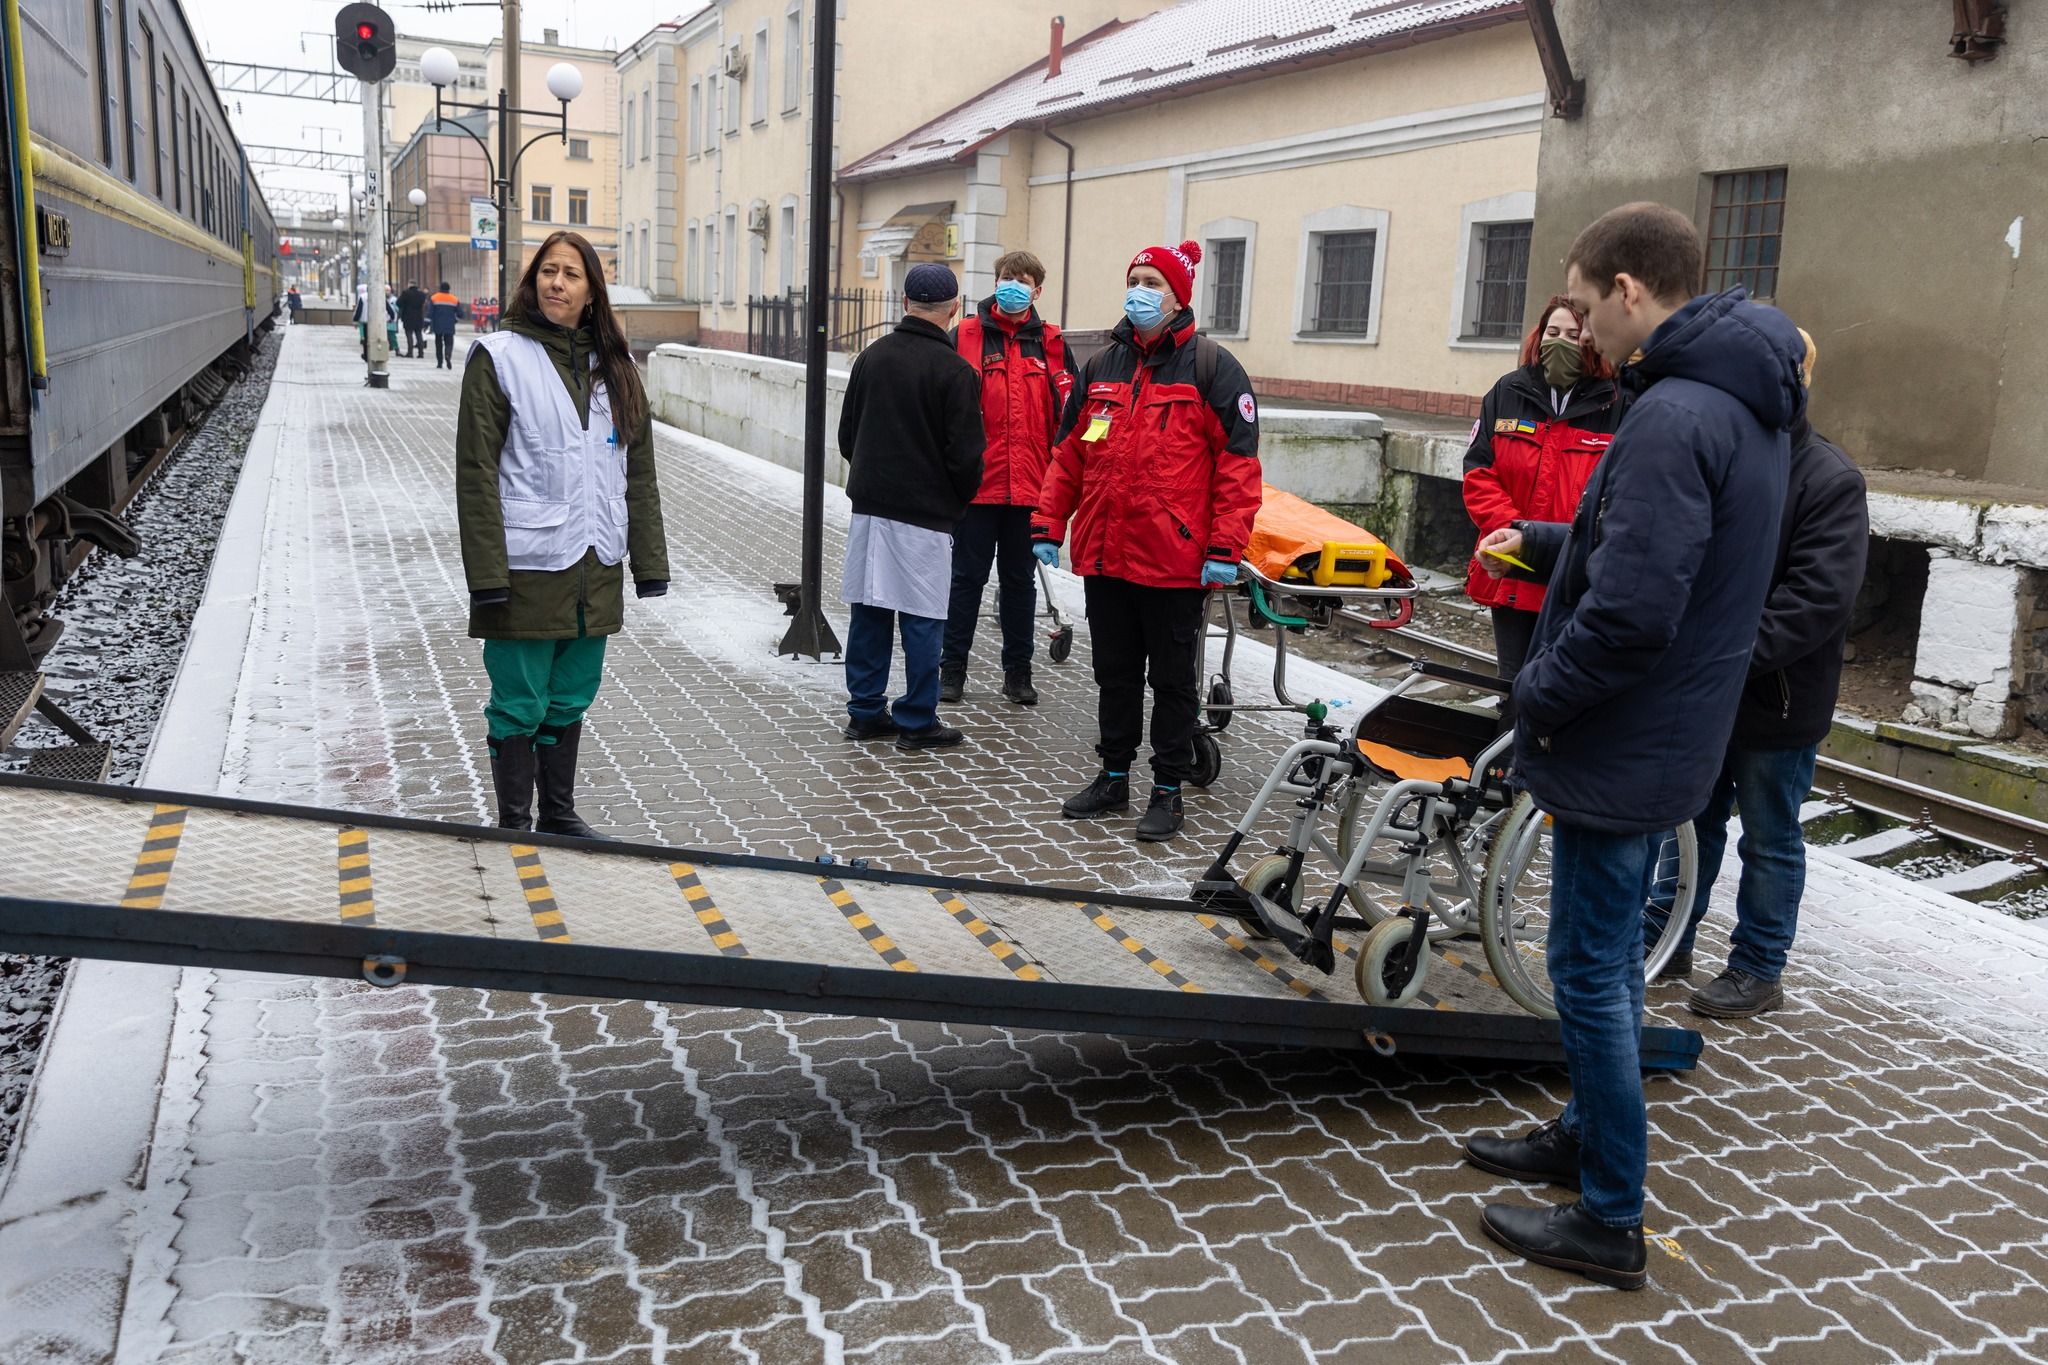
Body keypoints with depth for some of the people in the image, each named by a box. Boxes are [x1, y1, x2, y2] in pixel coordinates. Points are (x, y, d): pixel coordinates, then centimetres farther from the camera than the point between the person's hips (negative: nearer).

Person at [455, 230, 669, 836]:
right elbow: (476, 472, -9)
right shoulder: (499, 356, -4)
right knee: (520, 704, 4)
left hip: (596, 568, 5)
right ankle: (514, 823, 18)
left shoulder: (614, 368, 10)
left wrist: (650, 561, 8)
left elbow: (638, 472, 12)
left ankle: (559, 812, 30)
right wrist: (487, 572, -15)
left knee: (571, 698, 15)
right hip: (527, 567, -5)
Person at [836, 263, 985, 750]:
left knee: (869, 612, 11)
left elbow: (846, 434, 13)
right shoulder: (954, 371, -12)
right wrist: (959, 500, 6)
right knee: (922, 618, 2)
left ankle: (865, 711, 19)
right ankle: (916, 722, 8)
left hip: (868, 504, 6)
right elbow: (965, 454, -12)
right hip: (925, 512, -6)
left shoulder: (871, 357, 6)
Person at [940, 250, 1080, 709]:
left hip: (1030, 487, 2)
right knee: (967, 577, 6)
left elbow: (1068, 413, 8)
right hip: (975, 482, -2)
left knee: (1020, 580, 11)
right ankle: (952, 668, 16)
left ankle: (1018, 671, 21)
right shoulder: (965, 336, 0)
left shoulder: (1051, 344, 7)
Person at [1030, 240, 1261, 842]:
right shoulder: (1102, 365, 12)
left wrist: (1225, 548, -15)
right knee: (1114, 673, 15)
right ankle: (1114, 777, 29)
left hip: (1176, 560, -5)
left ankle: (1168, 790, 18)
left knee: (1173, 679, 7)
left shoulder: (1210, 367, -4)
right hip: (1104, 555, 5)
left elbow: (1238, 462, -9)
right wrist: (1048, 525, 7)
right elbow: (1069, 454, 15)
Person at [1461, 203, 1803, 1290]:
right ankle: (1587, 1138, 40)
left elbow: (1632, 610, -30)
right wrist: (1542, 541, 16)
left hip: (1620, 750, -10)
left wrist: (1538, 697, -16)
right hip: (1669, 741, 10)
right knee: (1609, 958, 22)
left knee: (1590, 975, 2)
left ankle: (1610, 1222, 16)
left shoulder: (1674, 416, -24)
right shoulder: (1741, 403, 9)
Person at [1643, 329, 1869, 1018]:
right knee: (1690, 821, 18)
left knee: (1770, 842, 9)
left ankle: (1757, 970, 23)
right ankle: (1665, 940, 33)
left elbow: (1818, 596, -21)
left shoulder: (1831, 480, -12)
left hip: (1776, 700, -5)